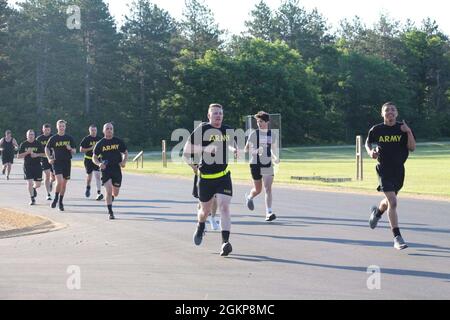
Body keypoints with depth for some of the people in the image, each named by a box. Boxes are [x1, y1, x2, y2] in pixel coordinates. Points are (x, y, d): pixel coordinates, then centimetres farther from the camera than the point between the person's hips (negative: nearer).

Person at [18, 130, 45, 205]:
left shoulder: (38, 144, 3)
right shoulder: (23, 144, 2)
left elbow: (43, 154, 5)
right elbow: (18, 156, 0)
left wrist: (37, 155, -14)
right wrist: (27, 152, -15)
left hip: (37, 166, 1)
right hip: (27, 166, -1)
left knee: (38, 184, 4)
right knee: (30, 183, -10)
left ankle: (34, 188, 40)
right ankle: (32, 199, 2)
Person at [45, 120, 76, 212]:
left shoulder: (69, 138, 5)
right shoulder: (53, 138, 1)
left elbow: (74, 151, 8)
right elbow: (47, 149, 12)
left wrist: (70, 149, -15)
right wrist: (49, 158, -3)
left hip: (67, 162, 2)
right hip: (57, 162, -2)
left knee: (64, 183, 8)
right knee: (59, 181, -18)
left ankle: (61, 202, 22)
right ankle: (56, 198, 4)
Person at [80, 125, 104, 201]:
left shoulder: (99, 139, 5)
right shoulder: (86, 139, -5)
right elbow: (81, 150, -8)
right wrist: (90, 148, -18)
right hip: (88, 159, -1)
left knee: (97, 175, -11)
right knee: (89, 175, 9)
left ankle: (99, 193, -13)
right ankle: (88, 188, 40)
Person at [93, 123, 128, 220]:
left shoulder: (118, 141, 4)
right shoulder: (100, 144, 1)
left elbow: (125, 153, 13)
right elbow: (94, 157, 7)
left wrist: (124, 161, -7)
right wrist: (99, 164, -14)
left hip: (117, 169, 2)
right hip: (105, 169, -2)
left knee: (115, 193, 10)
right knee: (109, 191, -15)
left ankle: (110, 199, 46)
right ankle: (110, 212, -6)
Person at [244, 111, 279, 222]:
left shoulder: (273, 134, 4)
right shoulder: (254, 134, -3)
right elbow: (246, 149, -3)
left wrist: (276, 158, 1)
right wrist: (255, 151, -22)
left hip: (268, 165, 2)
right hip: (255, 164, -2)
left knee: (268, 189, -9)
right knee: (258, 189, 7)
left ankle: (269, 212, -11)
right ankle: (249, 197, 41)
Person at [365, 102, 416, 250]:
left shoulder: (403, 129, -1)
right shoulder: (376, 130, -3)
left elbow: (412, 148, -6)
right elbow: (368, 143, 14)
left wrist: (409, 132, -20)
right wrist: (370, 152, -7)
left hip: (399, 170, 4)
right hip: (384, 170, -3)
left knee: (389, 201, 20)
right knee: (392, 202, -17)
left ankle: (377, 212, 56)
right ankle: (397, 238, -14)